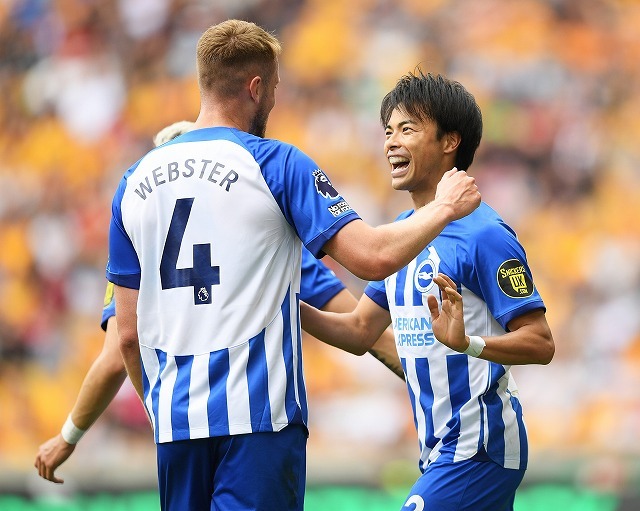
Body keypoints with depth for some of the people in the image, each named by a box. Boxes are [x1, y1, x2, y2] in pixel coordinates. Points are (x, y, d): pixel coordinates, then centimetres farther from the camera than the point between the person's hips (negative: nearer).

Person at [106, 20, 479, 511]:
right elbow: (373, 256, -12)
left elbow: (129, 334, 12)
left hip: (175, 417, 5)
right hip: (258, 415, -5)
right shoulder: (276, 164, -5)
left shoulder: (137, 180, 10)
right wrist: (444, 207, 4)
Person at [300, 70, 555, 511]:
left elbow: (541, 343, -18)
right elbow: (360, 333, 16)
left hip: (478, 451, -9)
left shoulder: (483, 234, -16)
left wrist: (467, 343, -35)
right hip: (438, 451, 9)